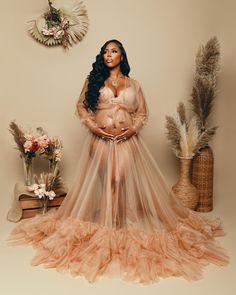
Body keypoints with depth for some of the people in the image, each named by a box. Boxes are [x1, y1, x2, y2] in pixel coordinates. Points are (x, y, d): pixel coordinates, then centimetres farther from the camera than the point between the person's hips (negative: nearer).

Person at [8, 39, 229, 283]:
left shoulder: (133, 84, 14)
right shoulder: (93, 80, 11)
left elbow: (142, 111, 11)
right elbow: (81, 105, 8)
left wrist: (134, 128, -7)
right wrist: (93, 126, -7)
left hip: (127, 141, 0)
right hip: (100, 140, 0)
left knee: (127, 180, -5)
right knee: (102, 181, 0)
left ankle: (127, 225, 8)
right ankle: (102, 225, 15)